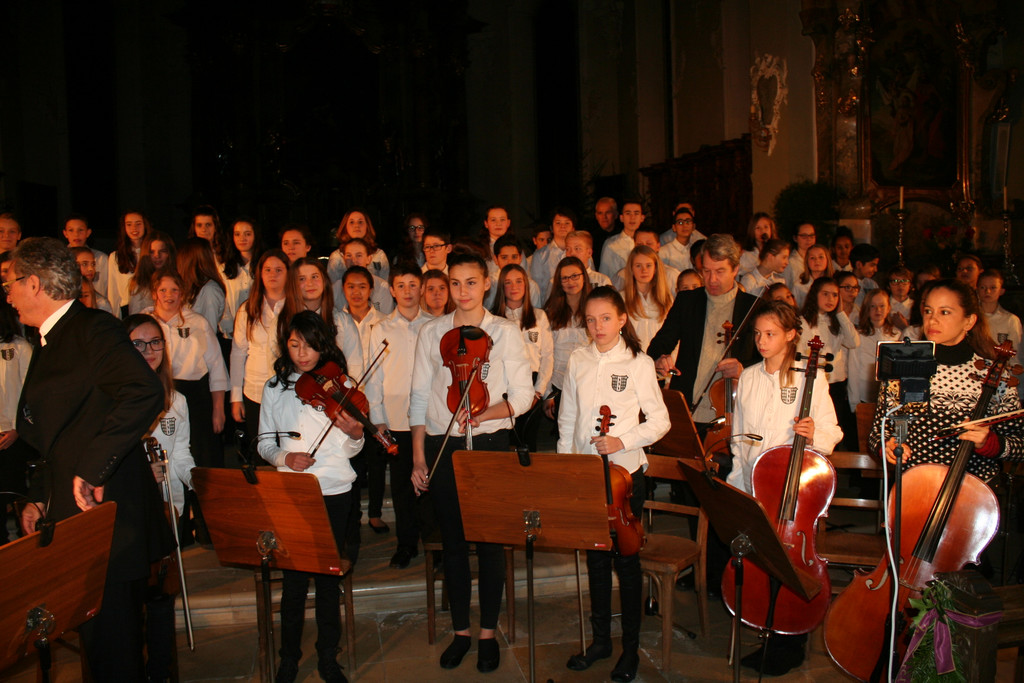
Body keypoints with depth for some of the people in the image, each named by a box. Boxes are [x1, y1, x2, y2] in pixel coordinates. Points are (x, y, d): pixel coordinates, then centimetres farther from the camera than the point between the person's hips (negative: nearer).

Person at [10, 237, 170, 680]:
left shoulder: (95, 330, -13)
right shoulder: (50, 342, 18)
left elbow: (145, 393, -30)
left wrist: (92, 469, -28)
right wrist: (40, 498, 14)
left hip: (105, 513, -9)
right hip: (71, 516, 9)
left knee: (109, 639, -1)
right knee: (97, 637, 16)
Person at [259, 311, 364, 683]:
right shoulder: (274, 388, 4)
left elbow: (350, 450, 1)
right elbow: (265, 444, 7)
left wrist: (354, 436, -22)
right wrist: (284, 457, -13)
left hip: (334, 492, 0)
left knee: (328, 575, 7)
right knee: (294, 576, 4)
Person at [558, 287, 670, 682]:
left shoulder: (638, 363, -5)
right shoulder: (578, 362, 5)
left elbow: (659, 422, -5)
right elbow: (567, 419, 11)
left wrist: (623, 441, -18)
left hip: (625, 471, -3)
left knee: (626, 558, 4)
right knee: (595, 557, 14)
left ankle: (631, 647, 19)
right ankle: (600, 638, 29)